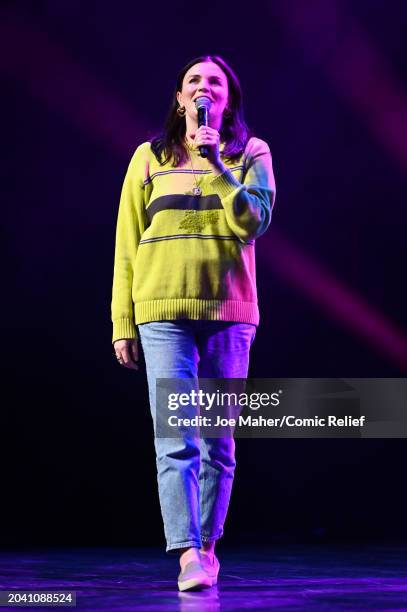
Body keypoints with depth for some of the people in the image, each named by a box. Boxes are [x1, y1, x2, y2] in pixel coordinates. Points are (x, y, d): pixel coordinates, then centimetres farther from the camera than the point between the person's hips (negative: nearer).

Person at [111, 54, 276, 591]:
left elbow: (254, 221, -9)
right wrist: (122, 324, 3)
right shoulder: (150, 158, 8)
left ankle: (207, 544, 20)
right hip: (164, 310, 0)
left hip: (229, 310, 1)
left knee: (218, 441, 6)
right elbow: (127, 244, 7)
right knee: (175, 441, -10)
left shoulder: (251, 153, 8)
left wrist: (216, 163, -17)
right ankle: (189, 555, -11)